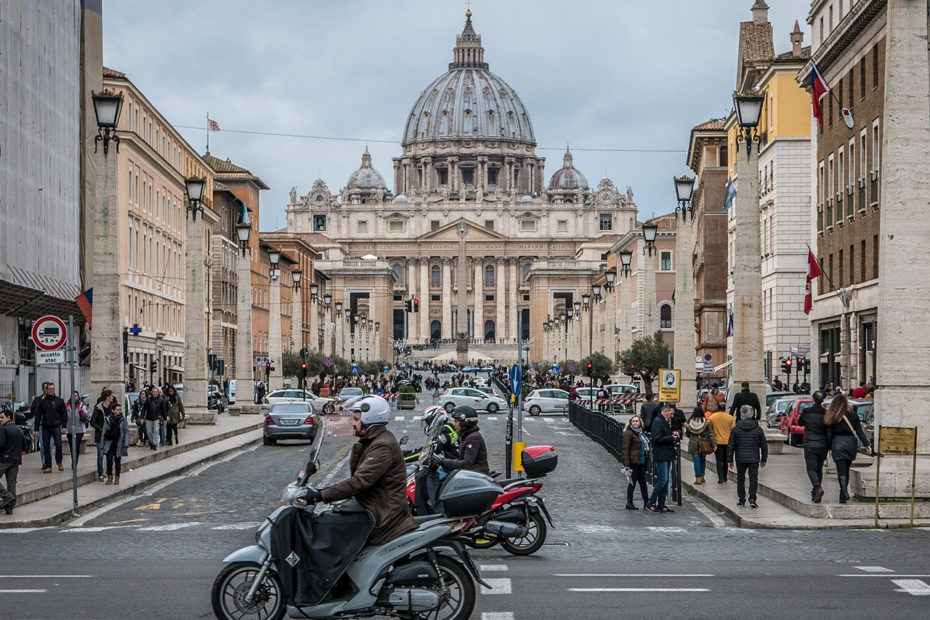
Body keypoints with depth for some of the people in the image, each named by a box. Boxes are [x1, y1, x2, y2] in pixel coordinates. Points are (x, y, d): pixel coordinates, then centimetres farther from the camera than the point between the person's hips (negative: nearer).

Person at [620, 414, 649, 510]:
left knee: (643, 482, 8)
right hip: (633, 462, -8)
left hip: (641, 462, 8)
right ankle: (629, 503, 5)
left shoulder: (641, 432, 16)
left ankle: (646, 502, 11)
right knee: (632, 482, -3)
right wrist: (626, 464, -19)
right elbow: (625, 449, -14)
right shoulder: (628, 433, -10)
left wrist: (646, 460, 19)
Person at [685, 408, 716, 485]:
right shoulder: (705, 422, -6)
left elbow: (687, 434, 7)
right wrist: (714, 445, -3)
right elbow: (710, 434, -5)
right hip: (703, 445, 1)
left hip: (693, 445, -1)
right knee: (702, 460, 16)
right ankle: (702, 476, 20)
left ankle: (698, 478, -2)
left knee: (696, 461, 2)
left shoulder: (689, 422, -5)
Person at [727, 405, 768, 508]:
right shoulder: (758, 429, 0)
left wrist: (730, 460, 6)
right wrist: (763, 459, 14)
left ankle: (741, 499, 14)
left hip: (740, 459, 0)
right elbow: (764, 445, 5)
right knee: (753, 478, 2)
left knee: (740, 479, 12)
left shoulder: (736, 429, -3)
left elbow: (731, 445, -1)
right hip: (754, 459, 0)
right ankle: (752, 498, -10)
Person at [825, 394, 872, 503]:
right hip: (851, 444, 3)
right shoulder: (853, 416, 3)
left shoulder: (832, 418, -4)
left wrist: (830, 448, 5)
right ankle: (843, 493, 22)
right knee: (846, 470, 16)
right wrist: (867, 445, 0)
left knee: (841, 471, -3)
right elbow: (859, 432, -1)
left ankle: (844, 493, -20)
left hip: (838, 445, -3)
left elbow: (829, 434, -3)